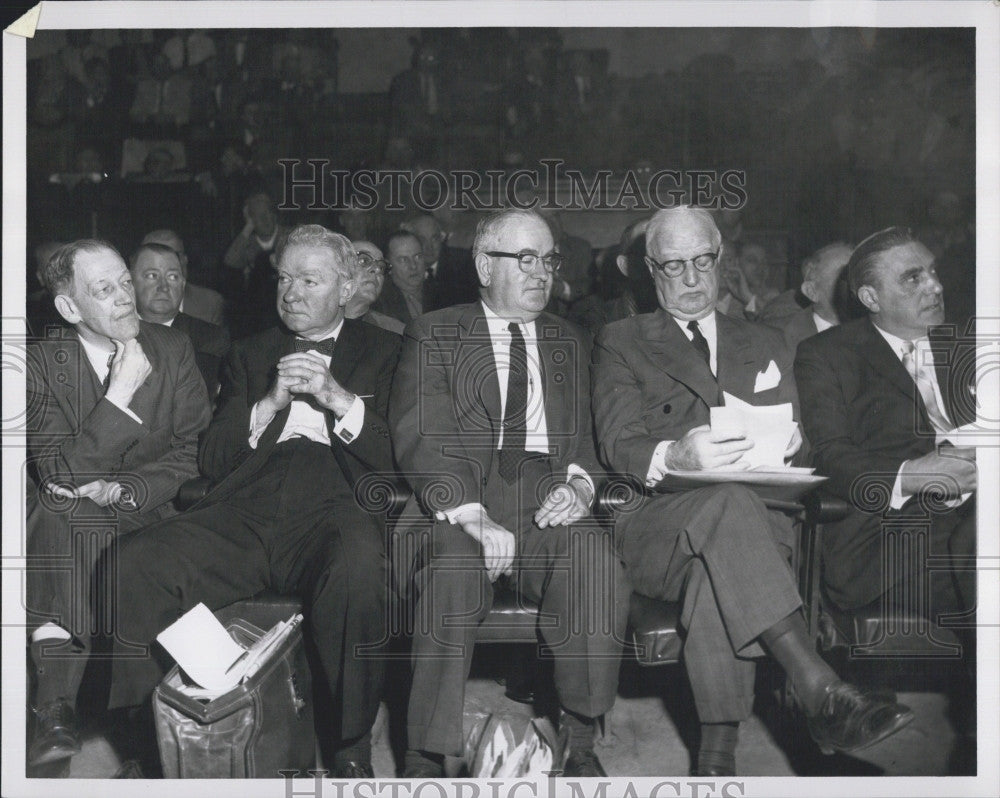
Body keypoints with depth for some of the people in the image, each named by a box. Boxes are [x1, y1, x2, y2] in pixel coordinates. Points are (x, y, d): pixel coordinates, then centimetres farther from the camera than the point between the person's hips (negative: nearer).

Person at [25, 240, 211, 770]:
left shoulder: (173, 350, 5)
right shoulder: (43, 363, -3)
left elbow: (195, 450, 2)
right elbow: (60, 474, -15)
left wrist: (125, 489, -14)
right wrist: (122, 392, -21)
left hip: (149, 513, 0)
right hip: (65, 524, 0)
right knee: (56, 519, -35)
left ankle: (54, 711, -31)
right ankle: (56, 709, -37)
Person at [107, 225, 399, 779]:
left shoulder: (382, 352, 19)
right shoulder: (249, 354, 26)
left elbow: (400, 457, 7)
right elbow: (212, 460, 17)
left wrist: (337, 397, -6)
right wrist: (270, 403, 2)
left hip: (332, 505, -2)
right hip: (245, 510, 3)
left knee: (359, 565, -38)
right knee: (136, 563, -25)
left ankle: (351, 748, -19)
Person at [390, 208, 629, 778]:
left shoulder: (572, 343, 25)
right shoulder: (434, 336, 11)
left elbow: (591, 436, 18)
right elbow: (422, 437, -3)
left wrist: (580, 485, -6)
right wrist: (470, 514, -19)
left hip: (549, 495, 3)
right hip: (458, 499, -2)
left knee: (599, 568, -29)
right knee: (456, 569, -34)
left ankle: (582, 747, -17)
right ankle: (425, 761, -21)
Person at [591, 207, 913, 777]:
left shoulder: (765, 344, 26)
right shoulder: (622, 342, 16)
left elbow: (796, 443, 19)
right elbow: (618, 445, 0)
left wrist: (784, 442, -8)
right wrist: (673, 456, -23)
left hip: (759, 514, 2)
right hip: (657, 525, -2)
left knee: (718, 566, -37)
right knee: (728, 502, -38)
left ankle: (719, 749, -39)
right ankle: (823, 696, -43)